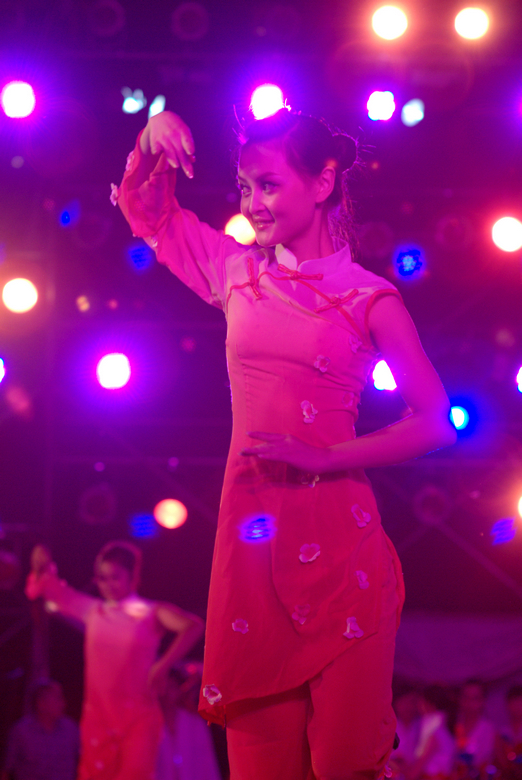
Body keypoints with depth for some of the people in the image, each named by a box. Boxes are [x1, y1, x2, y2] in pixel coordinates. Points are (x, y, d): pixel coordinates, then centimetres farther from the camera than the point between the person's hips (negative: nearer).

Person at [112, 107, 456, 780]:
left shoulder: (369, 300, 2)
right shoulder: (238, 273, 13)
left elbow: (434, 420, -2)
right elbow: (144, 208, 26)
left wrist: (324, 458, -11)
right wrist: (154, 138, 7)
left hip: (335, 539, -3)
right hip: (251, 525, 3)